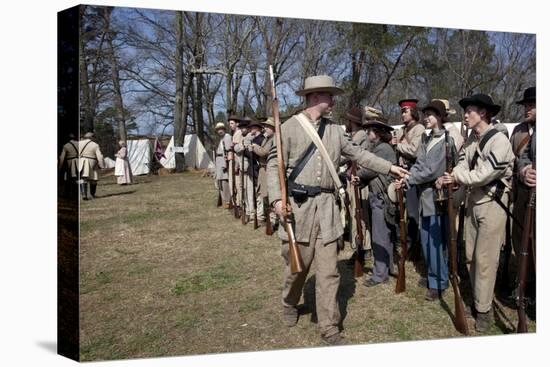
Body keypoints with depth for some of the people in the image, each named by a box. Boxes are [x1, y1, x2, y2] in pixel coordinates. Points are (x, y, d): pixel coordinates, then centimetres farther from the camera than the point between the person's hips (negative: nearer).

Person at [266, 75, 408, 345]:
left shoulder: (334, 130, 13)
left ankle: (329, 328, 13)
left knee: (328, 270, 3)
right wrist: (277, 198, -18)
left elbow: (357, 154, 20)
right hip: (298, 204, -4)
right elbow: (274, 164, -6)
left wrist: (389, 167, 17)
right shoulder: (290, 127, -2)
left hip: (326, 205, 4)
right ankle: (289, 305, 37)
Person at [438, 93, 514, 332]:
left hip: (492, 205, -8)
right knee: (470, 256, 13)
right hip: (472, 203, 8)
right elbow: (462, 167, 1)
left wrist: (456, 178, -8)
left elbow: (484, 175, -20)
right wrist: (449, 178, -20)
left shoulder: (499, 141, -14)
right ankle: (477, 299, 28)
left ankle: (484, 310, 7)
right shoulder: (471, 142, 11)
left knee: (485, 259, -4)